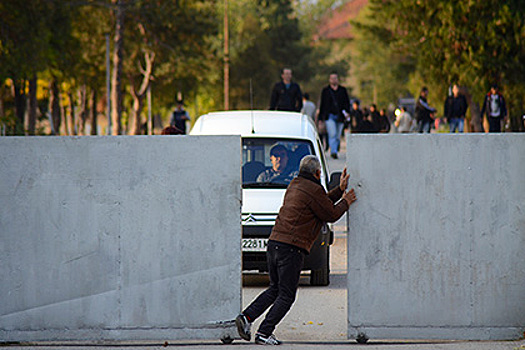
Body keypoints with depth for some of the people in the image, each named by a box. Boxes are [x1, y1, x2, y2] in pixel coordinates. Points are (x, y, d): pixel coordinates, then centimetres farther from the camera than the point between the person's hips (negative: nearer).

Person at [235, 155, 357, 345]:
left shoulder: (294, 186, 19)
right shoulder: (313, 190, -9)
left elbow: (323, 202, 26)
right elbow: (331, 215, 0)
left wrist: (340, 190, 23)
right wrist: (345, 203, 16)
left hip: (274, 243, 8)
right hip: (291, 248, -8)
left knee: (275, 289, 20)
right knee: (286, 296, 0)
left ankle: (246, 317, 4)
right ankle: (264, 333, -5)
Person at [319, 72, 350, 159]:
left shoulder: (343, 90, 13)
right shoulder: (325, 91, 10)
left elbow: (347, 102, 12)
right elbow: (322, 105, 11)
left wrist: (346, 111, -7)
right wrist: (320, 118, 9)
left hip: (340, 116, 2)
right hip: (330, 116, -2)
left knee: (338, 136, 6)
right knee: (332, 134, -17)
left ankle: (334, 151, 18)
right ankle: (333, 152, -22)